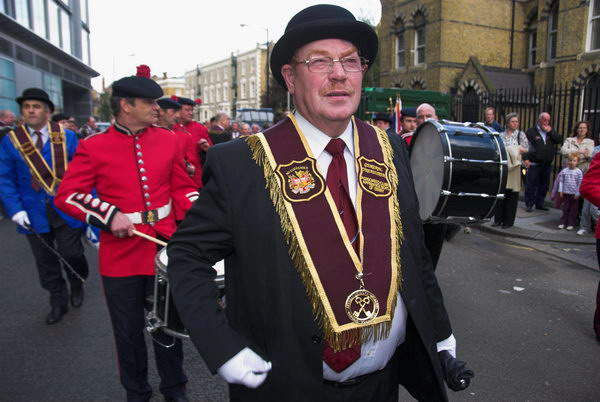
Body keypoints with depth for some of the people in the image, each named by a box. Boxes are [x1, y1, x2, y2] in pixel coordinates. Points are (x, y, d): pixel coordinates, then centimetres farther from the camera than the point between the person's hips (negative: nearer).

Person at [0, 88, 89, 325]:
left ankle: (77, 284, 34)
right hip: (34, 213, 2)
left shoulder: (67, 137, -1)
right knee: (46, 262, 11)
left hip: (67, 210, -1)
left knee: (71, 254, 1)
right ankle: (58, 303, 29)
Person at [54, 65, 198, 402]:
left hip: (164, 248, 2)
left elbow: (182, 187, 8)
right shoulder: (94, 146, -6)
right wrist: (110, 215, -20)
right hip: (121, 254, -2)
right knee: (129, 330, 14)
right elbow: (67, 195, -6)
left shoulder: (168, 140, 1)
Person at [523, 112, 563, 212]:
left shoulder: (550, 131, 15)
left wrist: (550, 132, -7)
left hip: (547, 165, 5)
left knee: (544, 185, 10)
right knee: (531, 185, -3)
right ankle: (529, 204, 5)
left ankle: (539, 203, 21)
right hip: (534, 164, -5)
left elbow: (559, 140, 3)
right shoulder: (531, 131, -1)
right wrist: (525, 158, -13)